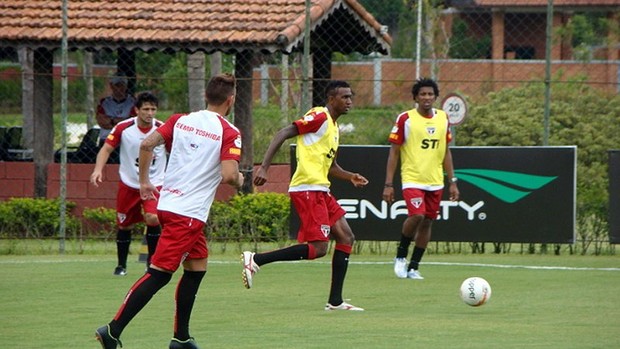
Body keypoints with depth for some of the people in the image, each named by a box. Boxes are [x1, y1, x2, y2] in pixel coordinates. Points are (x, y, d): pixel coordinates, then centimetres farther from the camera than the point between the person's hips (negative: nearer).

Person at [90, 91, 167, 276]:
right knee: (124, 225, 7)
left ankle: (152, 261, -5)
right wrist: (98, 169, -23)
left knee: (153, 219, -22)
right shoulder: (123, 128, -10)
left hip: (154, 184, -1)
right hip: (128, 184, 1)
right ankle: (121, 264, 27)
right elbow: (107, 149, -7)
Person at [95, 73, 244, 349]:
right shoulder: (229, 133, -8)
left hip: (166, 203, 8)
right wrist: (239, 181, 4)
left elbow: (147, 144, 2)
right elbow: (228, 174, -19)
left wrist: (144, 181, 13)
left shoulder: (181, 120, 9)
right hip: (189, 213, -8)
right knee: (159, 274, -8)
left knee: (197, 267, 18)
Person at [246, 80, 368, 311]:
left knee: (346, 238, 9)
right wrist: (264, 167, -25)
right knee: (318, 247, -16)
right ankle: (255, 260, -14)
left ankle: (335, 301, 11)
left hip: (320, 191, 10)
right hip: (307, 189, -10)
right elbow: (283, 134, -16)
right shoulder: (319, 117, -9)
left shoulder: (333, 126, 21)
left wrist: (350, 177, 14)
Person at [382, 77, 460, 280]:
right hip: (412, 179, -5)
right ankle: (401, 256, 0)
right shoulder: (405, 119, -5)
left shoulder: (443, 119, 8)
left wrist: (452, 182, 11)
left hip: (435, 182, 5)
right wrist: (388, 184, -7)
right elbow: (394, 152, -2)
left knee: (427, 222, 4)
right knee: (417, 215, -23)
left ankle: (413, 267, 14)